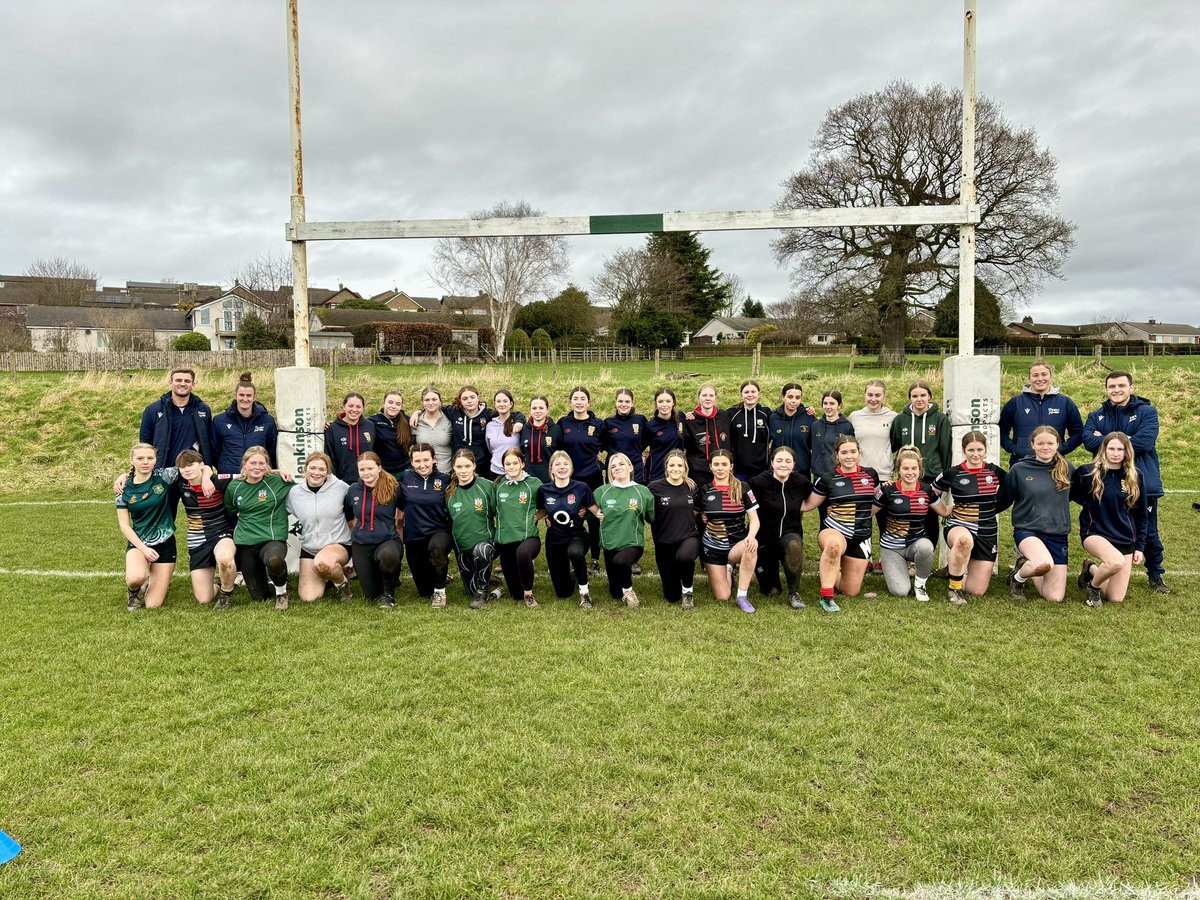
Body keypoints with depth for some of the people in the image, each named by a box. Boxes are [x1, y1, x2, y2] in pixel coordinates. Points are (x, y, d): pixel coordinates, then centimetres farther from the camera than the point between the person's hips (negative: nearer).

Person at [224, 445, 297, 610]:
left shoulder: (278, 481, -6)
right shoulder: (234, 487, 4)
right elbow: (229, 512, 20)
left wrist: (286, 476, -5)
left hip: (273, 539, -4)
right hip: (245, 544, 4)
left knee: (274, 561, -41)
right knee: (260, 596, 6)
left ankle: (281, 591, -8)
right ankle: (273, 585, 44)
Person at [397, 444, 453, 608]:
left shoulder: (445, 480, -5)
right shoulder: (406, 479, 0)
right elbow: (399, 506, 13)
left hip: (440, 532, -3)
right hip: (414, 536, 3)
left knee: (436, 546, -41)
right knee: (424, 591, 10)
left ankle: (440, 590, -18)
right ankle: (439, 573, 45)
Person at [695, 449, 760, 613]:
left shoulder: (742, 488, -3)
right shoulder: (704, 491, 1)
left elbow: (754, 519, -6)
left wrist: (751, 536, -25)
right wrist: (701, 518, -8)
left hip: (737, 544, -1)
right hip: (712, 546, 1)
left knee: (751, 548, -38)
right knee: (722, 597, -5)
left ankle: (742, 596, -22)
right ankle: (726, 570, 31)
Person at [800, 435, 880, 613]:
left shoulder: (870, 475, 5)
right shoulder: (827, 479, -3)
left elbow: (878, 502, 22)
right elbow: (807, 505, 2)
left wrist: (863, 516, 9)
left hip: (861, 538, 3)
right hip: (833, 531, -3)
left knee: (851, 592, 3)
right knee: (834, 544, -44)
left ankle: (833, 573, 38)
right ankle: (826, 597, -31)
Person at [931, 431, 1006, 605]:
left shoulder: (995, 472, 2)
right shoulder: (953, 474, -4)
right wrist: (945, 511, 1)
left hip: (987, 533, 3)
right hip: (958, 526, -3)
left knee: (977, 591, -2)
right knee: (964, 539, -44)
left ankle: (957, 568, 32)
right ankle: (954, 589, -23)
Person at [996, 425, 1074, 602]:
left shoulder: (1066, 468, 3)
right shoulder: (1019, 469, -4)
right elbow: (1002, 501, 6)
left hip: (1058, 535, 3)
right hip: (1027, 530, -3)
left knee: (1055, 598, -2)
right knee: (1044, 564, -37)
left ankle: (1028, 563, 26)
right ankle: (1018, 576, -2)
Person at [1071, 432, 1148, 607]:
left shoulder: (1134, 478, 3)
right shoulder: (1087, 472, -7)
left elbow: (1141, 515, 10)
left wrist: (1140, 547, 8)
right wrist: (1089, 504, -3)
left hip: (1125, 538, 3)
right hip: (1094, 533, -3)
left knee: (1116, 599, -2)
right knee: (1117, 561, -37)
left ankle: (1091, 569, 27)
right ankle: (1093, 585, -5)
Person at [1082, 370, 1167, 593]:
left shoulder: (1147, 412, -1)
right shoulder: (1096, 416, 7)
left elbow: (1145, 441, -18)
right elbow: (1089, 441, -12)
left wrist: (1106, 440, -13)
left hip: (1143, 483, -2)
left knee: (1149, 532, 7)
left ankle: (1156, 576, 23)